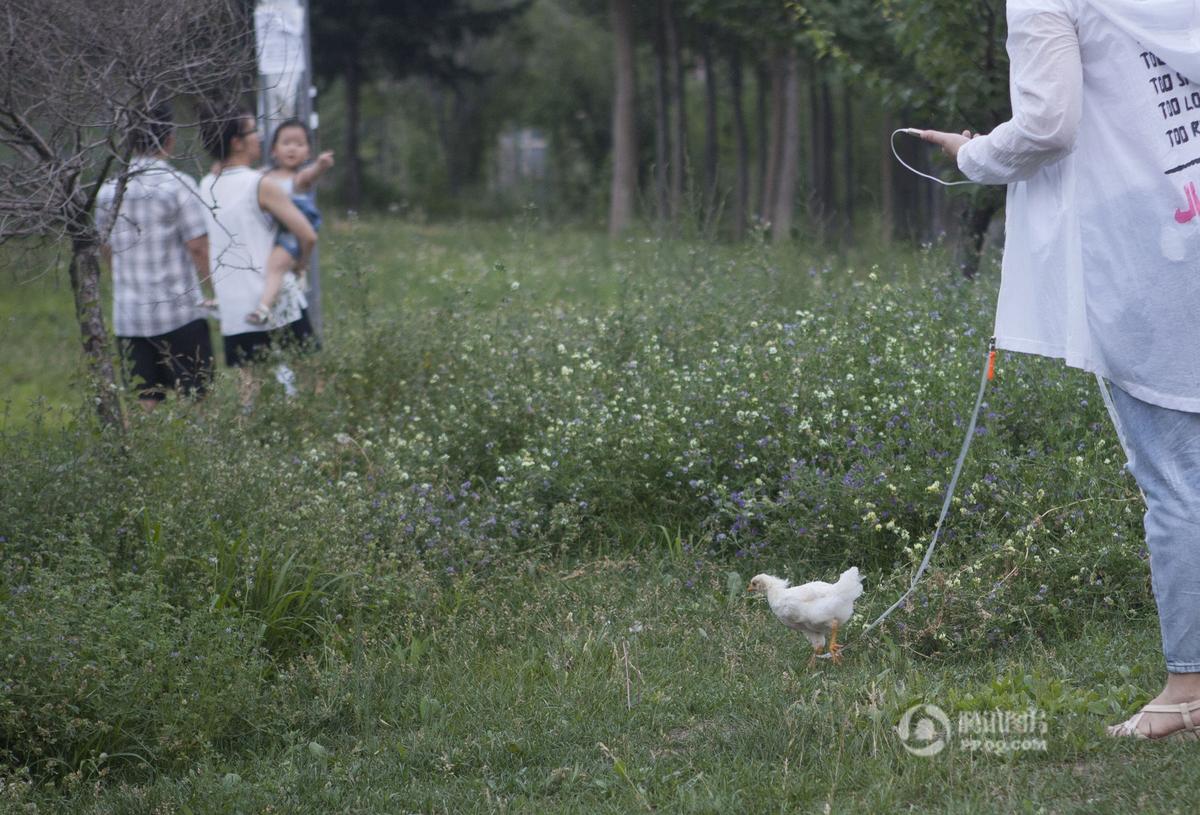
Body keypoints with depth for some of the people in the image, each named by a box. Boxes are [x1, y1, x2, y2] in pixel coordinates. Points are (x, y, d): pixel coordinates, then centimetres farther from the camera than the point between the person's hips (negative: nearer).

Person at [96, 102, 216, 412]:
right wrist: (209, 292, 0)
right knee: (193, 398, 2)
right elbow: (198, 246, -13)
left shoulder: (108, 190, 5)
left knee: (146, 402, 7)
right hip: (180, 311, -4)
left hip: (128, 315, 4)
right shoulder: (177, 185, -10)